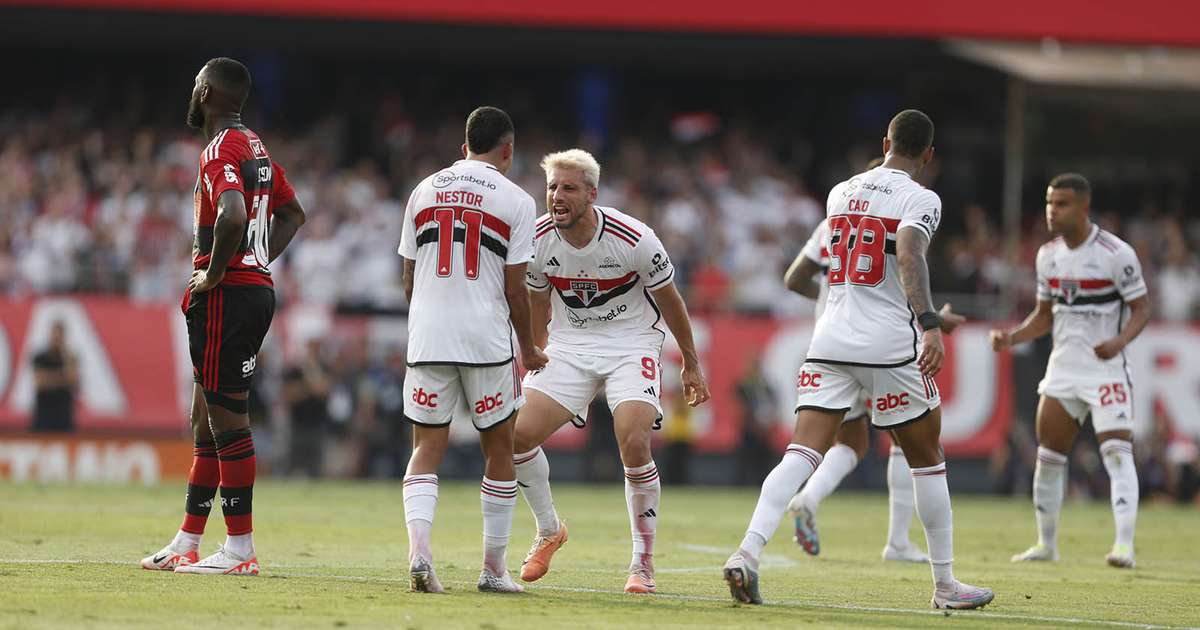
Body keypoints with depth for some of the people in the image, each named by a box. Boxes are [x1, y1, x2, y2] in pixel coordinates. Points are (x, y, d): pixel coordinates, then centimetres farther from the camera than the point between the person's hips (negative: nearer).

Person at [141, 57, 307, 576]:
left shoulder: (221, 151, -15)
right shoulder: (256, 149, 16)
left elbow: (231, 216, -32)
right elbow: (292, 214, 29)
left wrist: (213, 275, -19)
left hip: (226, 298, -10)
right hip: (258, 290, 10)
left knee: (227, 418, -7)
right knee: (208, 417, 15)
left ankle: (240, 549, -5)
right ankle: (187, 545, 21)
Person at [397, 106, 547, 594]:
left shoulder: (424, 191, 10)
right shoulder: (514, 200, -1)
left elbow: (409, 280, 12)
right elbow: (514, 289, -3)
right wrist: (528, 349, 10)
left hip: (427, 336, 3)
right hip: (487, 340, -2)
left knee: (427, 447, 5)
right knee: (499, 449, 11)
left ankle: (418, 547, -18)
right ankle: (494, 569, 14)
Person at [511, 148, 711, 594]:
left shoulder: (634, 240, -21)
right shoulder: (538, 240, -11)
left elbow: (669, 300, -5)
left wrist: (691, 363, 4)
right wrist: (534, 358, 19)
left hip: (631, 344, -4)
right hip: (570, 345, 4)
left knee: (634, 445, -22)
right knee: (520, 434, -12)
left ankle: (643, 561, -6)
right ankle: (549, 531, 13)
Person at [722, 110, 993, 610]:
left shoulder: (841, 193, 14)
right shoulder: (920, 200, -4)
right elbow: (908, 256, -23)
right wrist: (930, 324, -32)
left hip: (831, 339, 4)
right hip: (890, 344, -4)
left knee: (802, 453, -5)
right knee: (926, 459, 12)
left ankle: (747, 554, -27)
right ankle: (945, 584, 17)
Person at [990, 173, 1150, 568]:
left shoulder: (1116, 254, -12)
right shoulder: (1048, 255, 8)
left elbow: (1141, 309, -8)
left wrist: (1119, 341, -26)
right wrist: (1012, 338, 0)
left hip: (1106, 369, -6)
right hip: (1063, 368, 6)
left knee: (1117, 452, -18)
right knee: (1048, 458, 6)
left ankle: (1124, 546, -24)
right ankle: (1046, 544, 20)